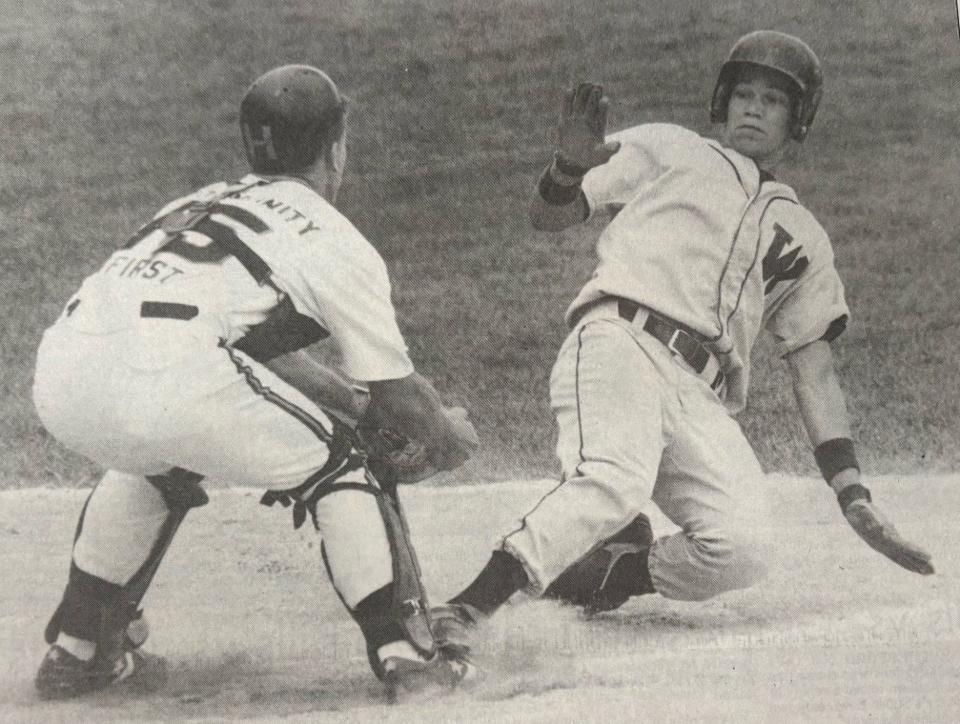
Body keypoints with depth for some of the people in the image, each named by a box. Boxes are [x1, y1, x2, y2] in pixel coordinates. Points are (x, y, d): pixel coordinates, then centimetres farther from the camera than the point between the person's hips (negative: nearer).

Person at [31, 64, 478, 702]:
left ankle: (76, 650, 38)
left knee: (154, 462, 38)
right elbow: (398, 389, 22)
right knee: (342, 463, 14)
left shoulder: (202, 202, 36)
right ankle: (406, 655, 8)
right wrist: (452, 434, 43)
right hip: (173, 380, -7)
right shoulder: (337, 243, 17)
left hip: (60, 372, 7)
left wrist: (357, 401, 53)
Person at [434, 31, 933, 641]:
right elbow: (548, 218, 17)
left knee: (742, 547, -26)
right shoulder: (667, 151, 22)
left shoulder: (803, 237, 29)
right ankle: (469, 606, -43)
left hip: (702, 397, 4)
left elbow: (815, 372, 23)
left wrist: (853, 496, 11)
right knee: (618, 480, -37)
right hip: (620, 340, -4)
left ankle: (604, 573, -5)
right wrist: (572, 164, -8)